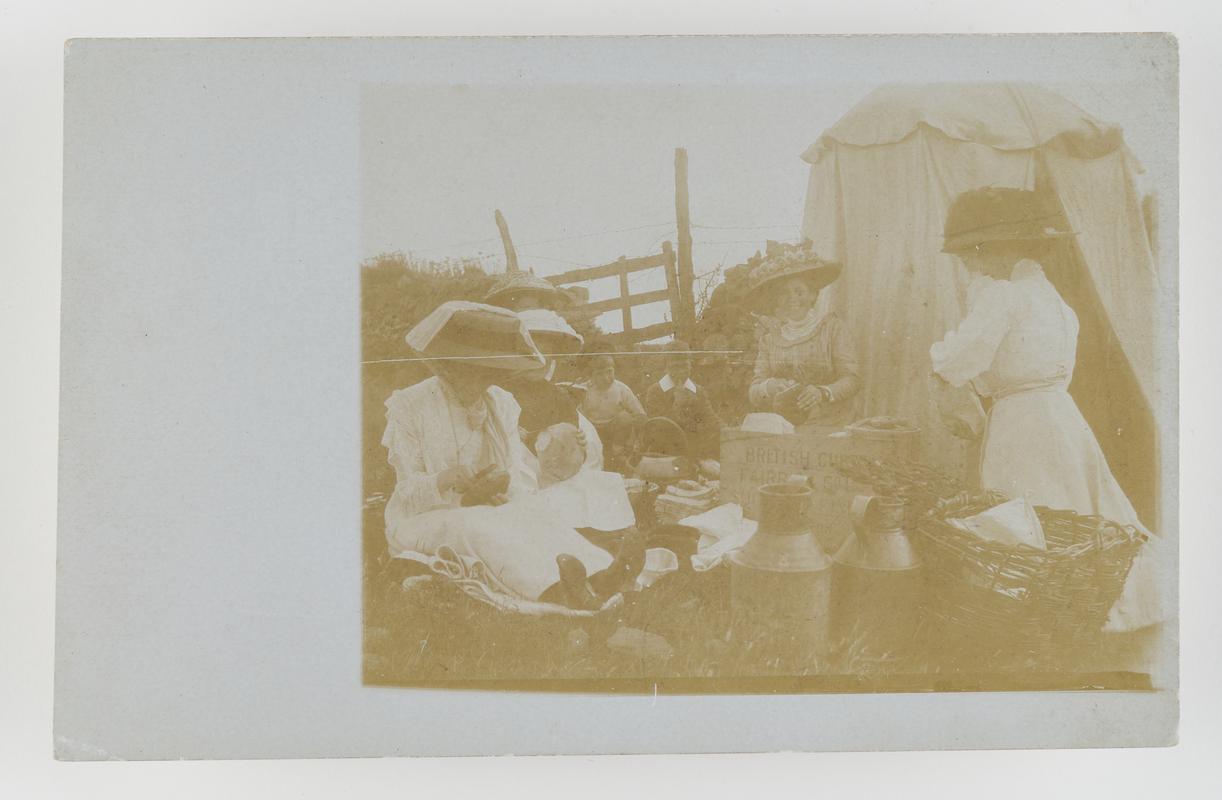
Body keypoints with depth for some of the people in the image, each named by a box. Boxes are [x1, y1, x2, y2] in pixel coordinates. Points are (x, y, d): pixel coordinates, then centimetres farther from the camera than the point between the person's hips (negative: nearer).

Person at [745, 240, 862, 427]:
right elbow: (753, 393, 5)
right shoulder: (770, 336, 9)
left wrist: (822, 393, -22)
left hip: (831, 427, -3)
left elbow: (852, 379, -4)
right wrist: (771, 387, -17)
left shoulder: (832, 328, 2)